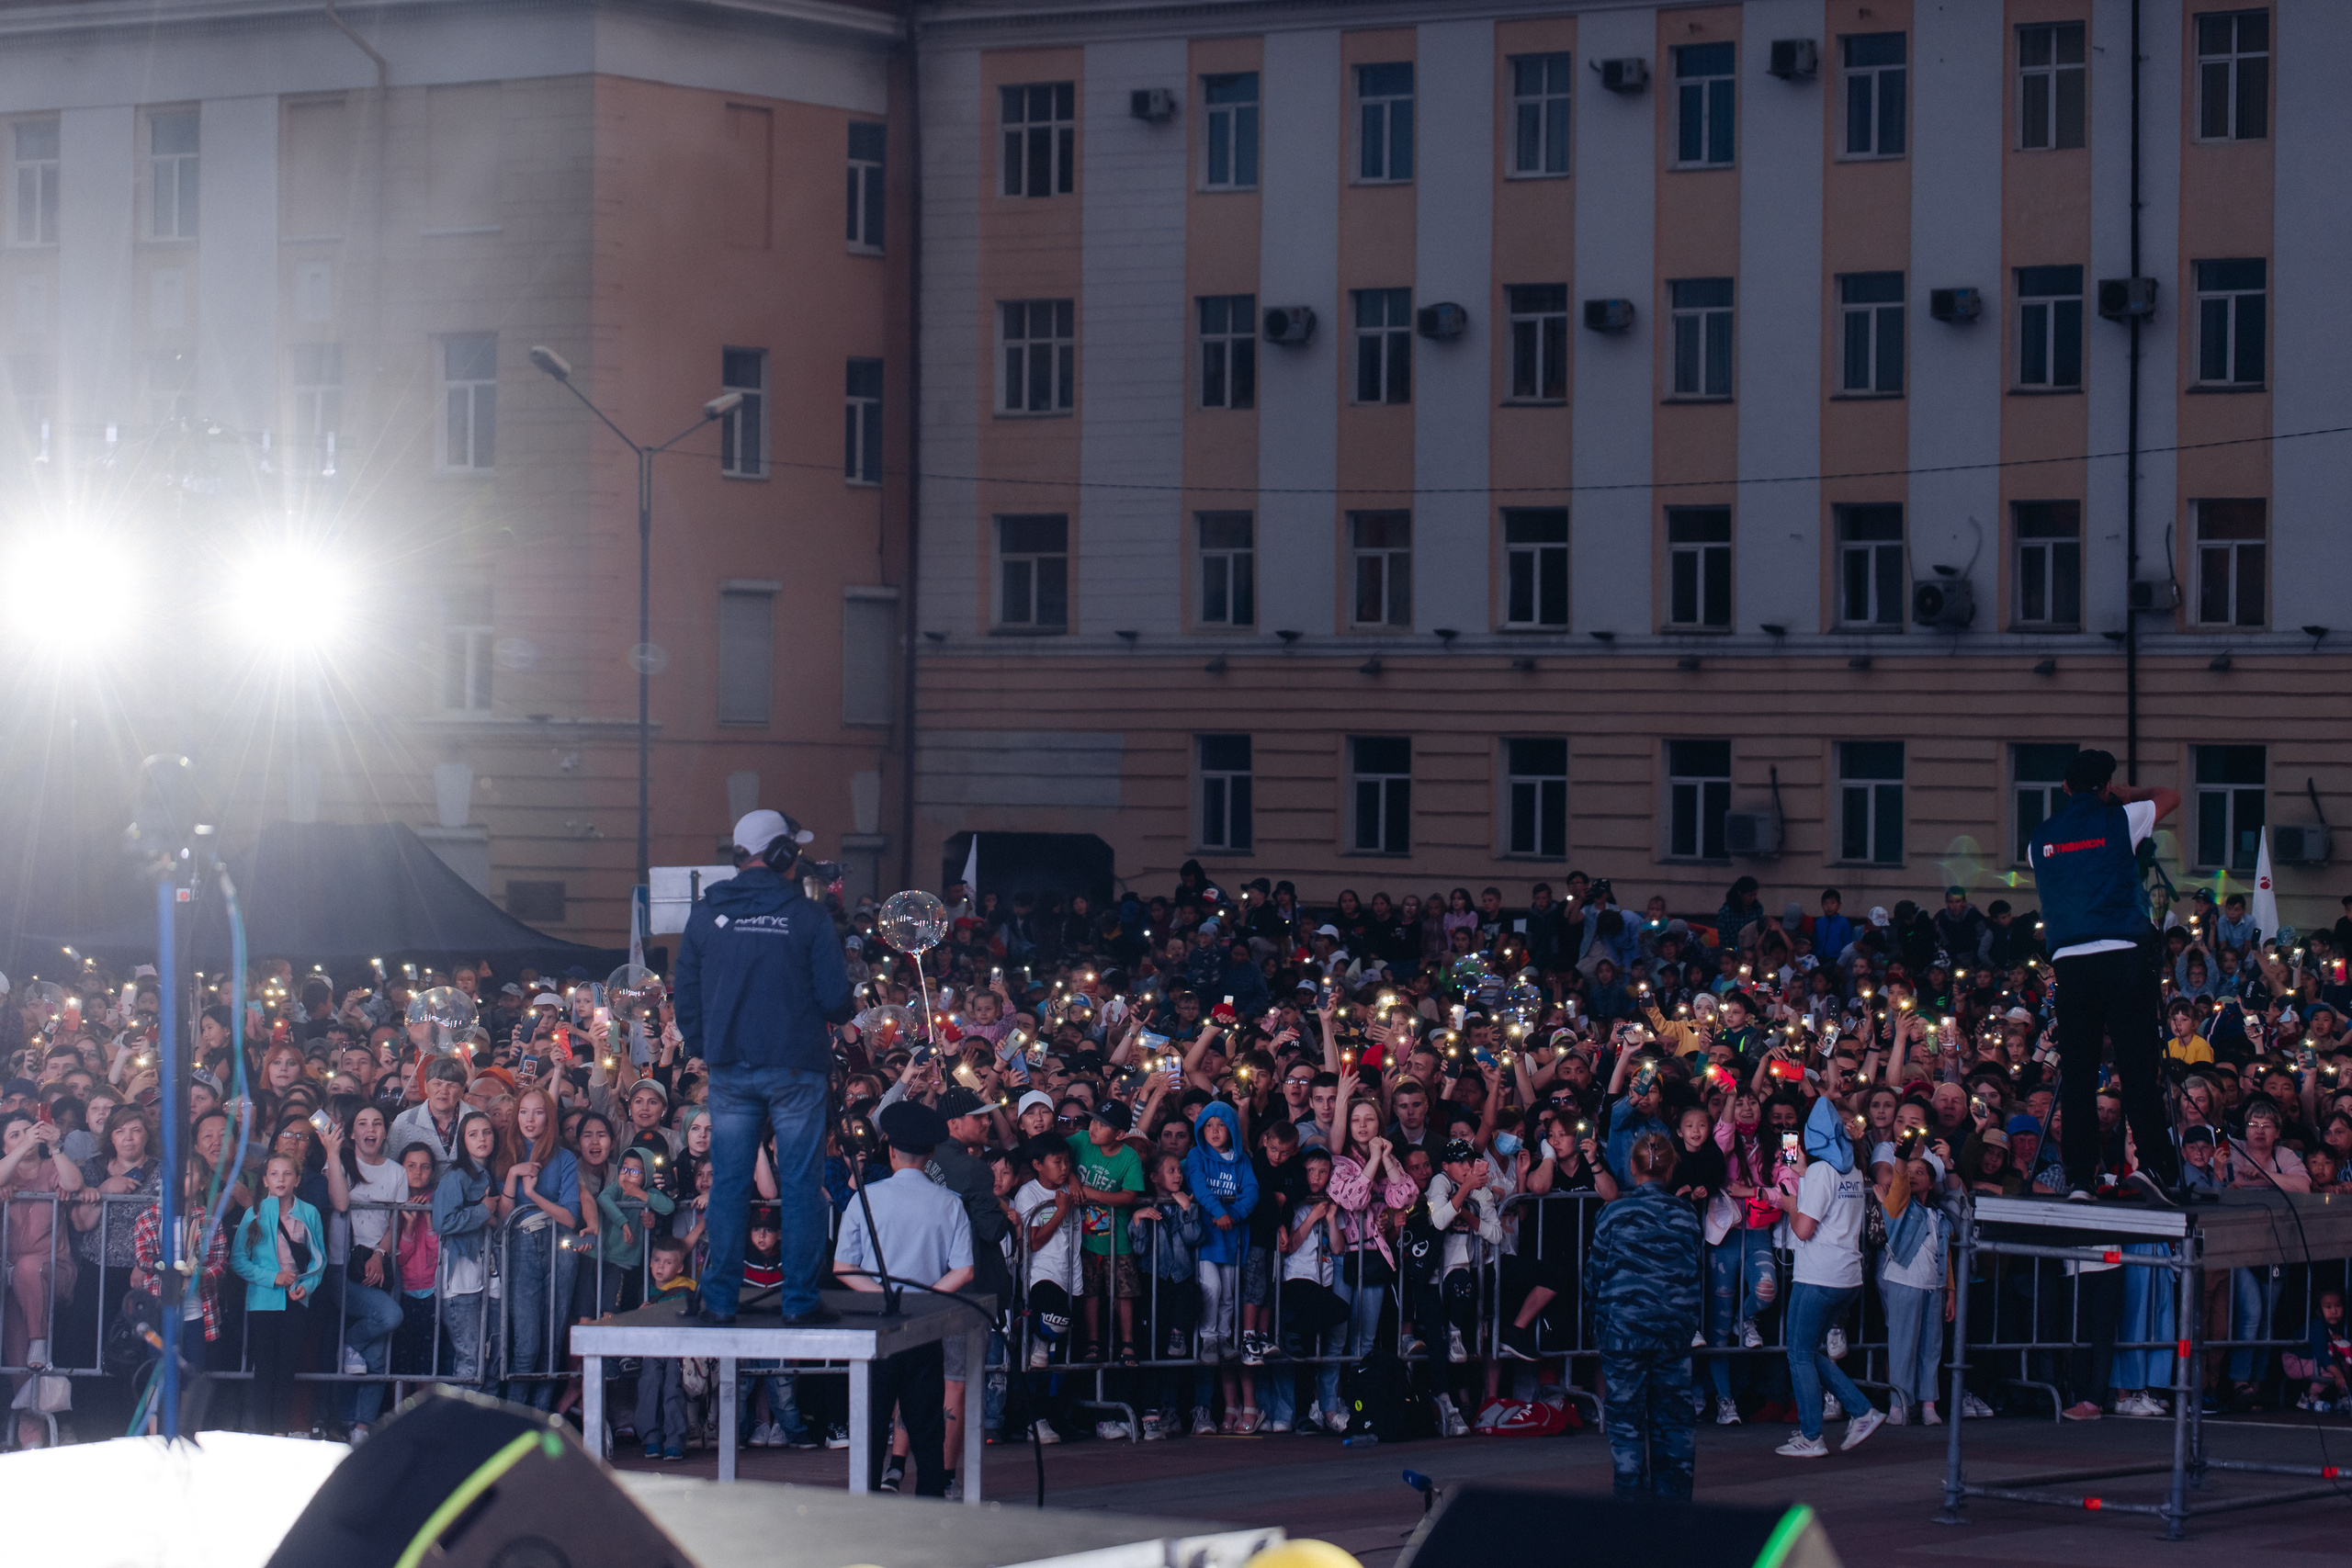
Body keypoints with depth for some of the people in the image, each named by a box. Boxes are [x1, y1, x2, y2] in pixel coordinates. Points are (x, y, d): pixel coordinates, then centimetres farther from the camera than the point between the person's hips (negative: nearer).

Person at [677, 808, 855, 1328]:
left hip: (729, 1070, 3)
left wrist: (703, 1049, 20)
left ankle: (720, 1300, 7)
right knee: (800, 1186, 2)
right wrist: (844, 1013, 15)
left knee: (728, 1184, 7)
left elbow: (685, 996, 7)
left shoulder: (705, 914, 3)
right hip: (795, 1069, -3)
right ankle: (799, 1301, 2)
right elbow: (835, 998, -7)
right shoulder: (808, 918, -7)